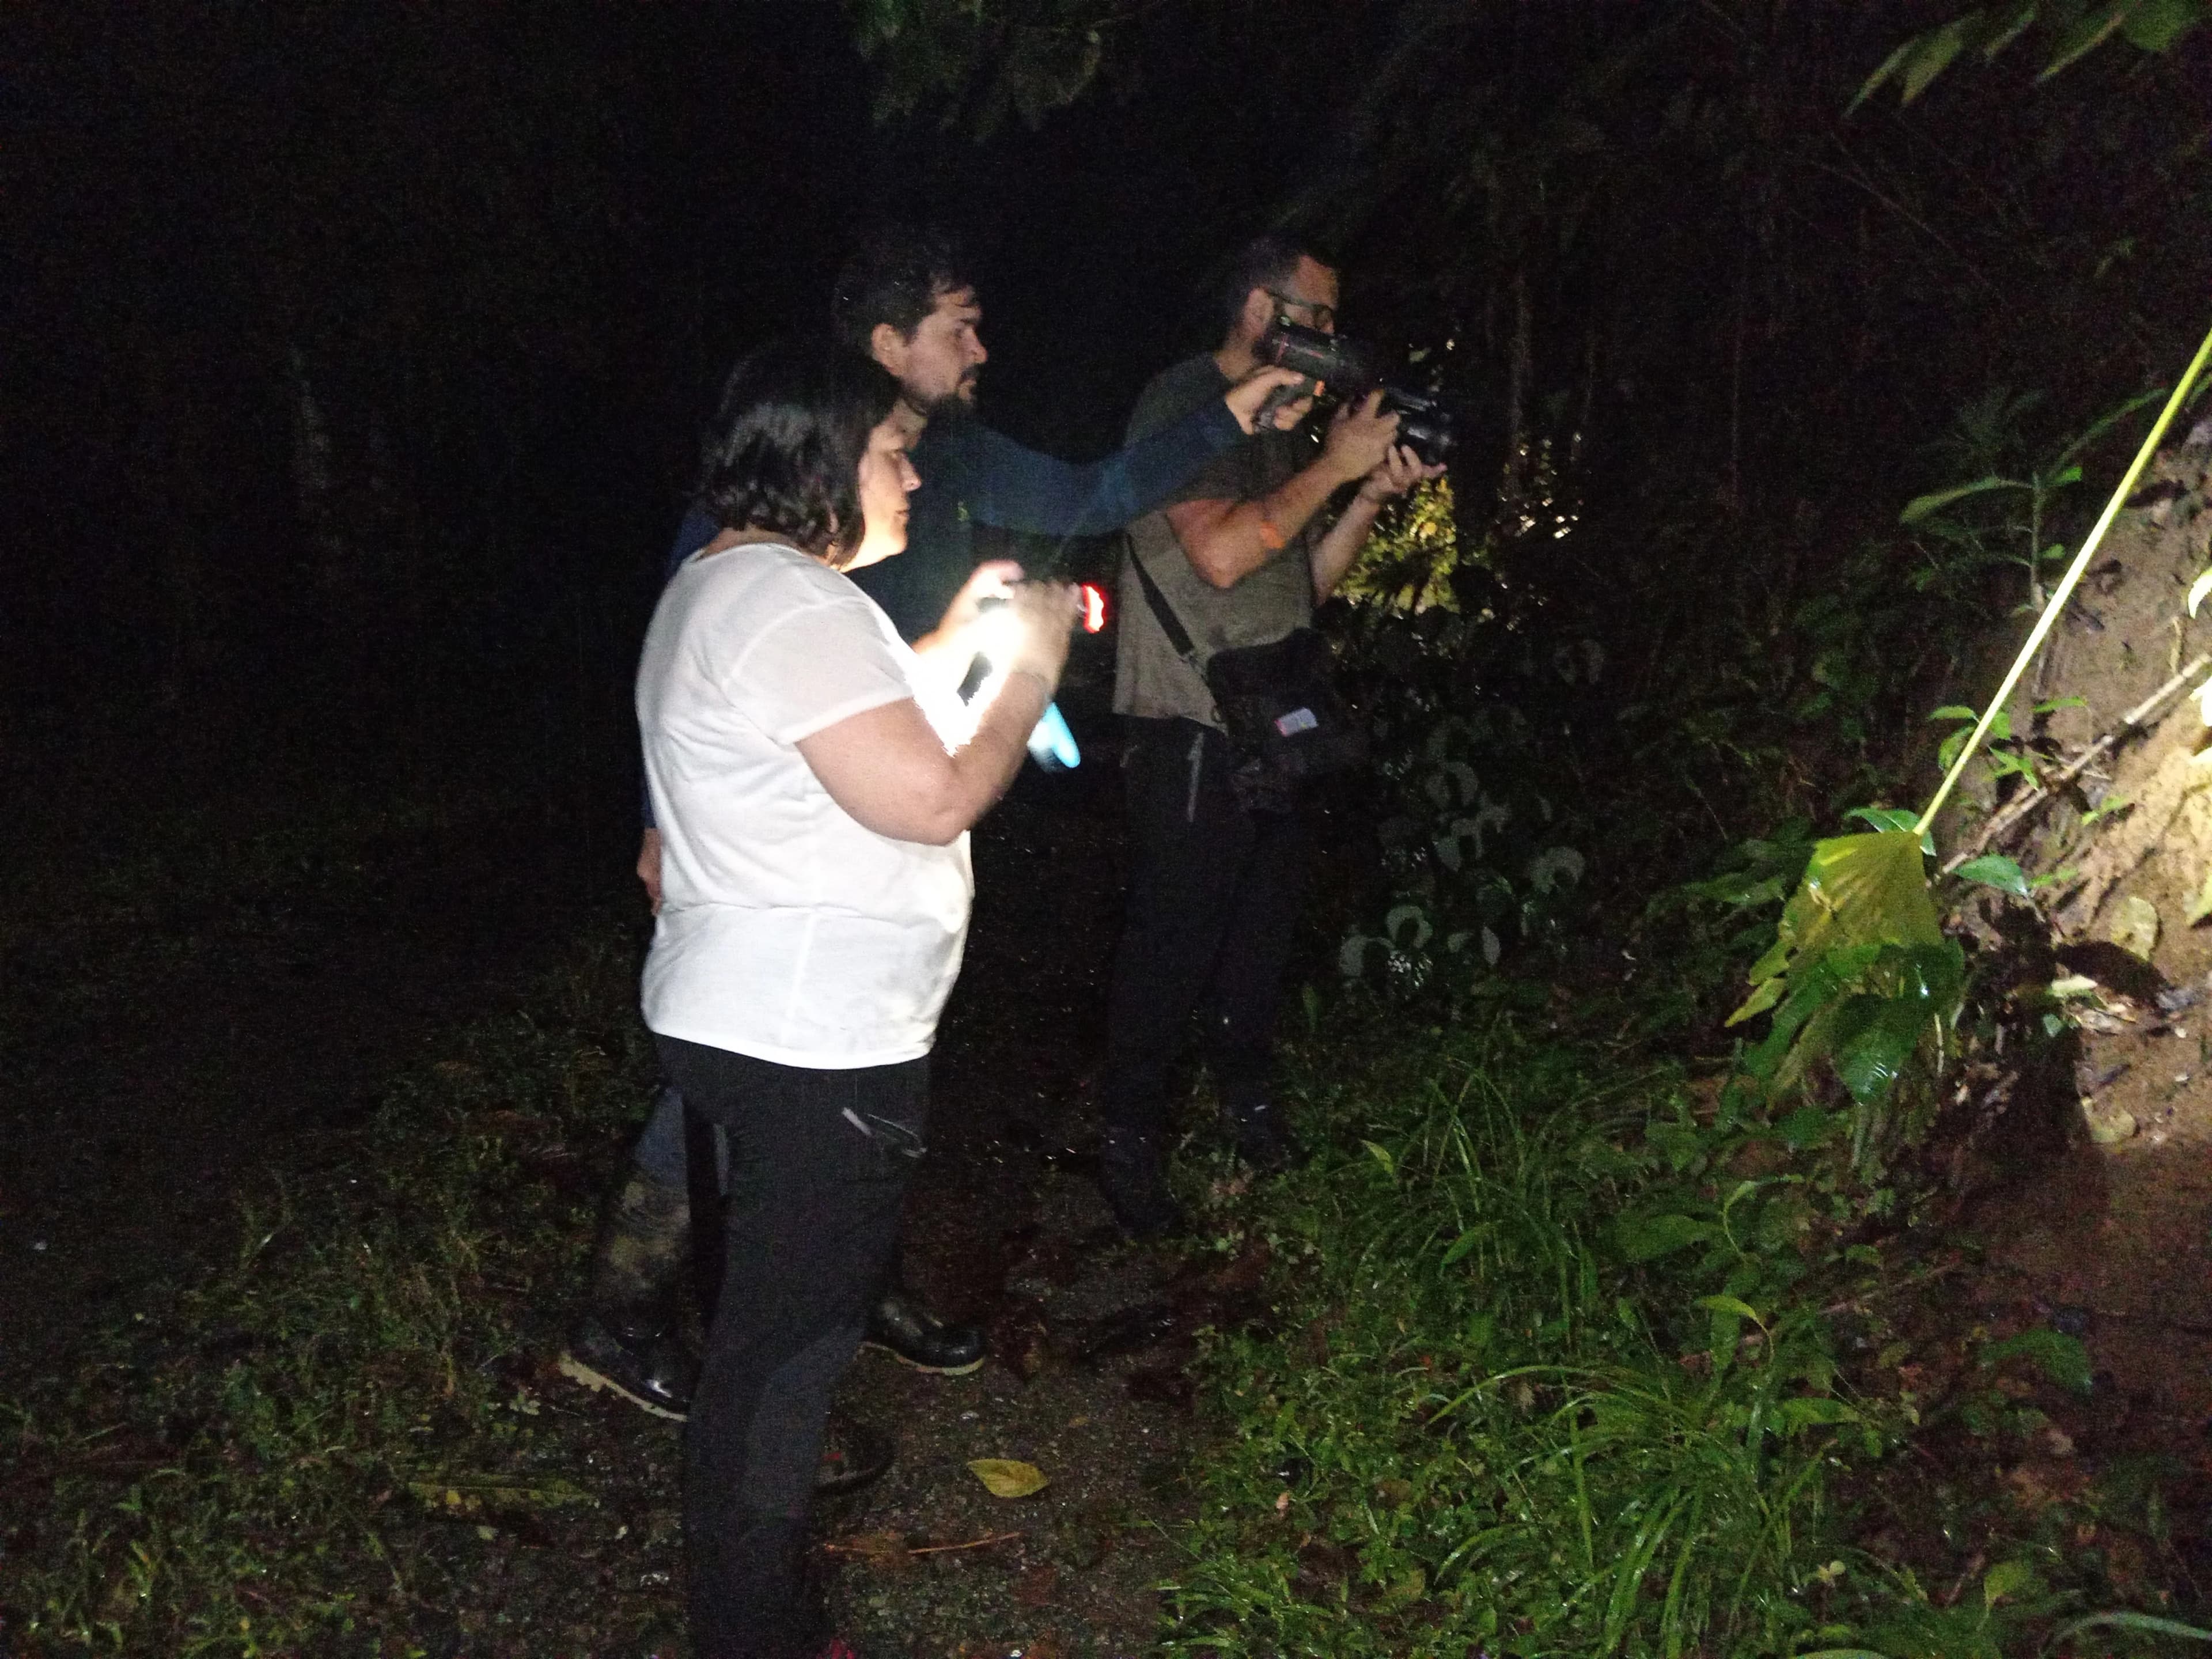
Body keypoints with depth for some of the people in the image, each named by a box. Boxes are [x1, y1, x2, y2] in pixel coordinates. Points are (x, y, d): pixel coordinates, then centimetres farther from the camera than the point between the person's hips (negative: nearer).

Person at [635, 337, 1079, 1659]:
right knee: (789, 1339, 2)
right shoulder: (793, 606, -20)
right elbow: (935, 798, -25)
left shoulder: (723, 586, 15)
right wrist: (1030, 667, -11)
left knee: (777, 1323, 24)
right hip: (815, 1049, -11)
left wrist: (957, 642, 14)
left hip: (749, 1024, 11)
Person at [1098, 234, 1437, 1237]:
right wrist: (1337, 465, -15)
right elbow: (1221, 552, -22)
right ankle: (1130, 1142, 10)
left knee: (1263, 925, 16)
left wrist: (1374, 495, 2)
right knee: (1172, 941, -2)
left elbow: (1306, 579, 17)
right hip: (1191, 729, -8)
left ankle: (1247, 1096, 33)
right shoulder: (1180, 405, -9)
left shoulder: (1281, 423, 18)